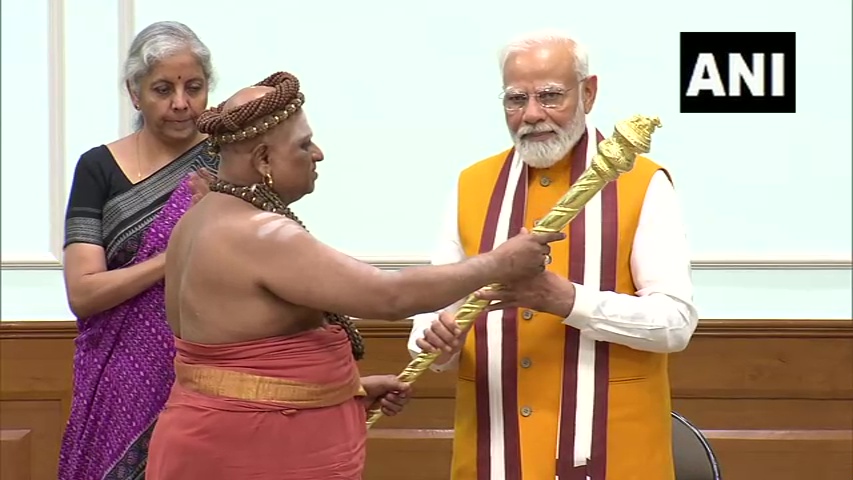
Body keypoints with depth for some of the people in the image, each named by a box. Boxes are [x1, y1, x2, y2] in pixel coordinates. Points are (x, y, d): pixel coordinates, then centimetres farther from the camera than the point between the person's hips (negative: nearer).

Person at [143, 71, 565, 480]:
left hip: (232, 442, 10)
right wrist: (500, 264, -15)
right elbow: (392, 297, -26)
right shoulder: (258, 234, -22)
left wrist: (351, 386, 13)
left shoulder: (204, 223, 9)